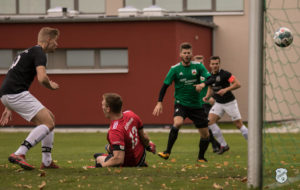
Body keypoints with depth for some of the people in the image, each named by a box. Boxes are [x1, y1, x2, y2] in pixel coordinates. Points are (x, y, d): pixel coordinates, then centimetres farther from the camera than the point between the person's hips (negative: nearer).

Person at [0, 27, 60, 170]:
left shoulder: (29, 52, 27)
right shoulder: (39, 53, -5)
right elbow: (42, 78, -21)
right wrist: (51, 86, 2)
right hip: (16, 93, -10)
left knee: (50, 118, 16)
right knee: (48, 123, -12)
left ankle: (46, 162, 15)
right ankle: (19, 154, -22)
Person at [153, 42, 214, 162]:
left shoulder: (198, 66, 0)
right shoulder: (175, 69, -3)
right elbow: (165, 85, -1)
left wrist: (203, 84, -28)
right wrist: (159, 103, -9)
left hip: (196, 105, 2)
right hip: (181, 103, -2)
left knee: (205, 134, 2)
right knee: (178, 122, -33)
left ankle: (201, 157, 27)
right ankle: (167, 152, -23)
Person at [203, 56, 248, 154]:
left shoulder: (225, 74, -17)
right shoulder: (210, 76, 3)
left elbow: (237, 84, -21)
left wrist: (226, 89, -31)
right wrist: (207, 96, 1)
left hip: (230, 102, -6)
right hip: (218, 103, 6)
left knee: (239, 125, -4)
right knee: (210, 121, -11)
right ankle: (223, 145, -1)